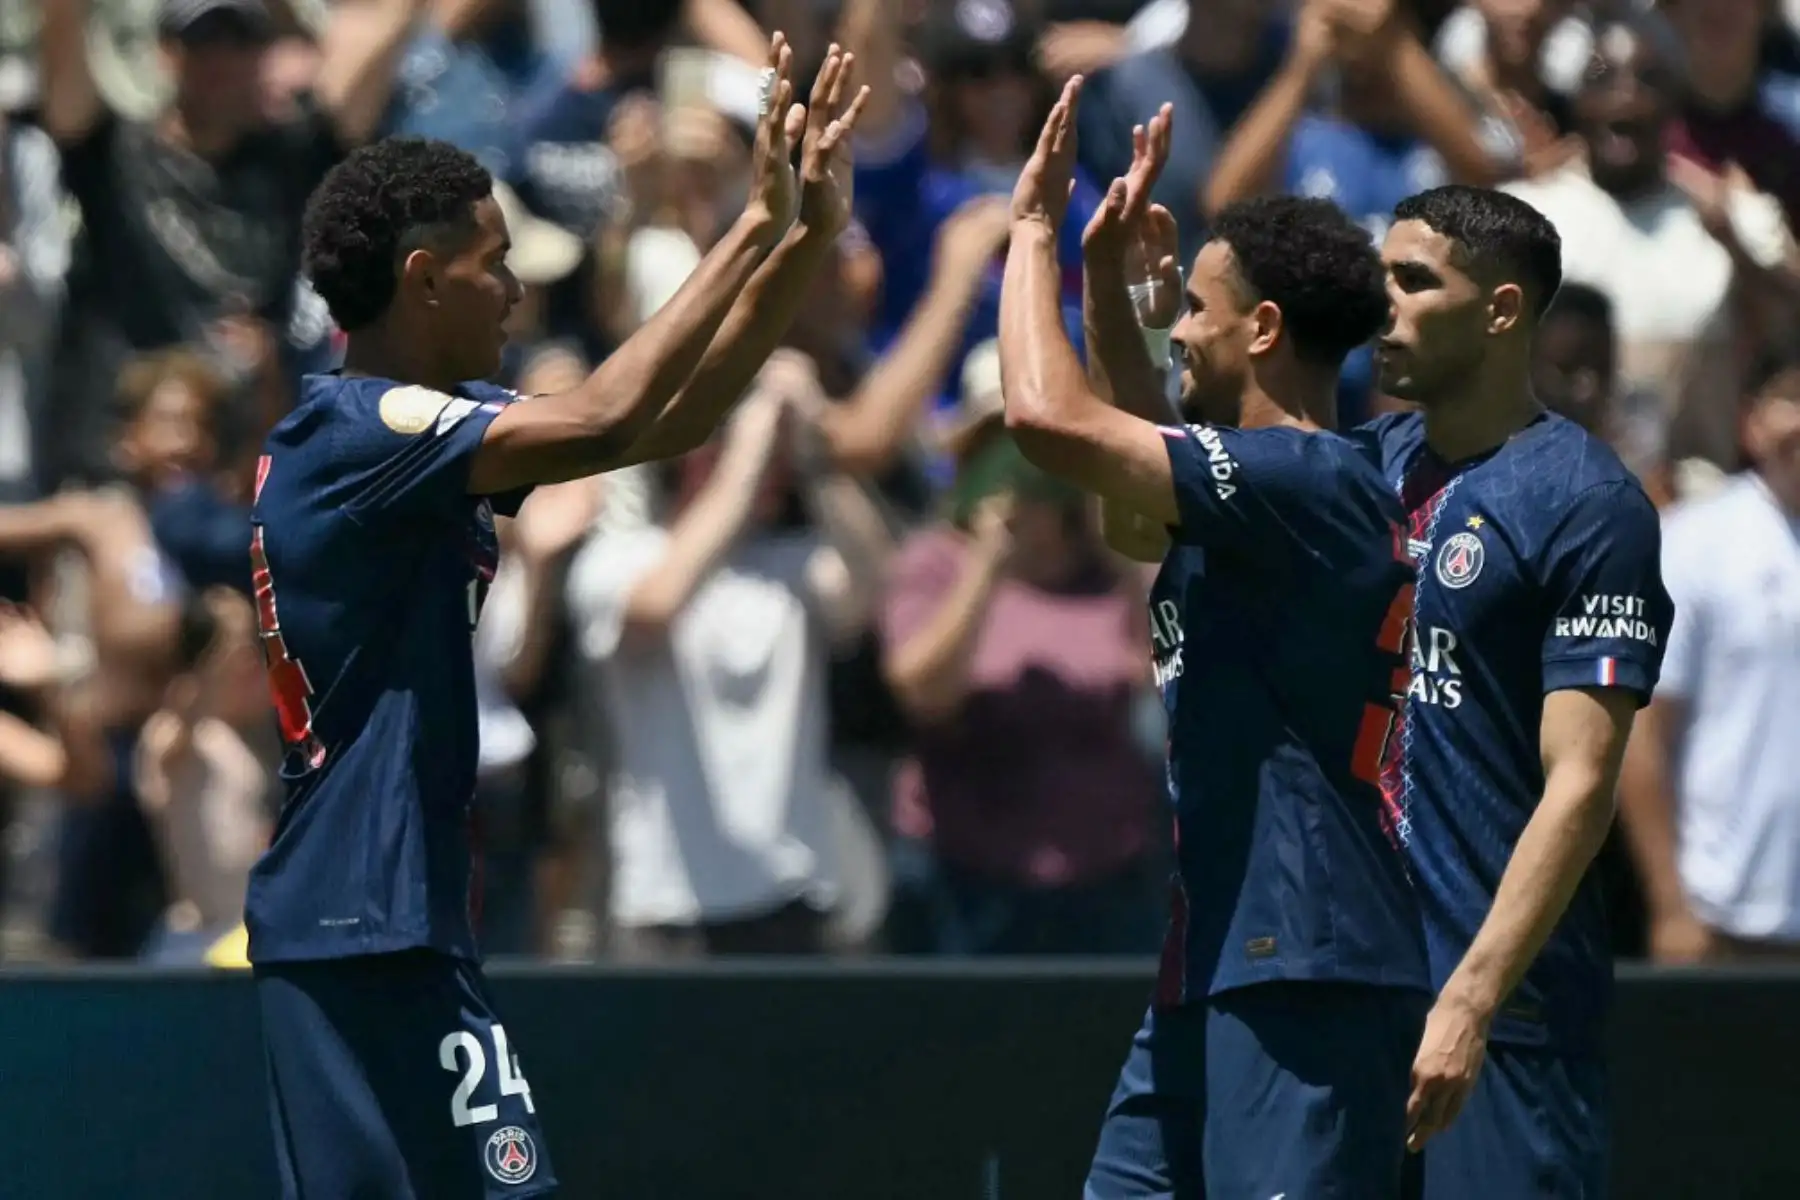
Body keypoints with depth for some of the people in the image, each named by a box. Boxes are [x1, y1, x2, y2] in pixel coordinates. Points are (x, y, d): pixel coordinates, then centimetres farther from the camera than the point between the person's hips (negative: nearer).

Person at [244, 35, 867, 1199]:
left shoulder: (421, 425, 14)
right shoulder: (357, 430, -14)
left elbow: (673, 418, 16)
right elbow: (603, 423, -26)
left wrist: (808, 240, 7)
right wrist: (757, 226, -18)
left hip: (345, 918, 10)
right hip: (376, 925, -10)